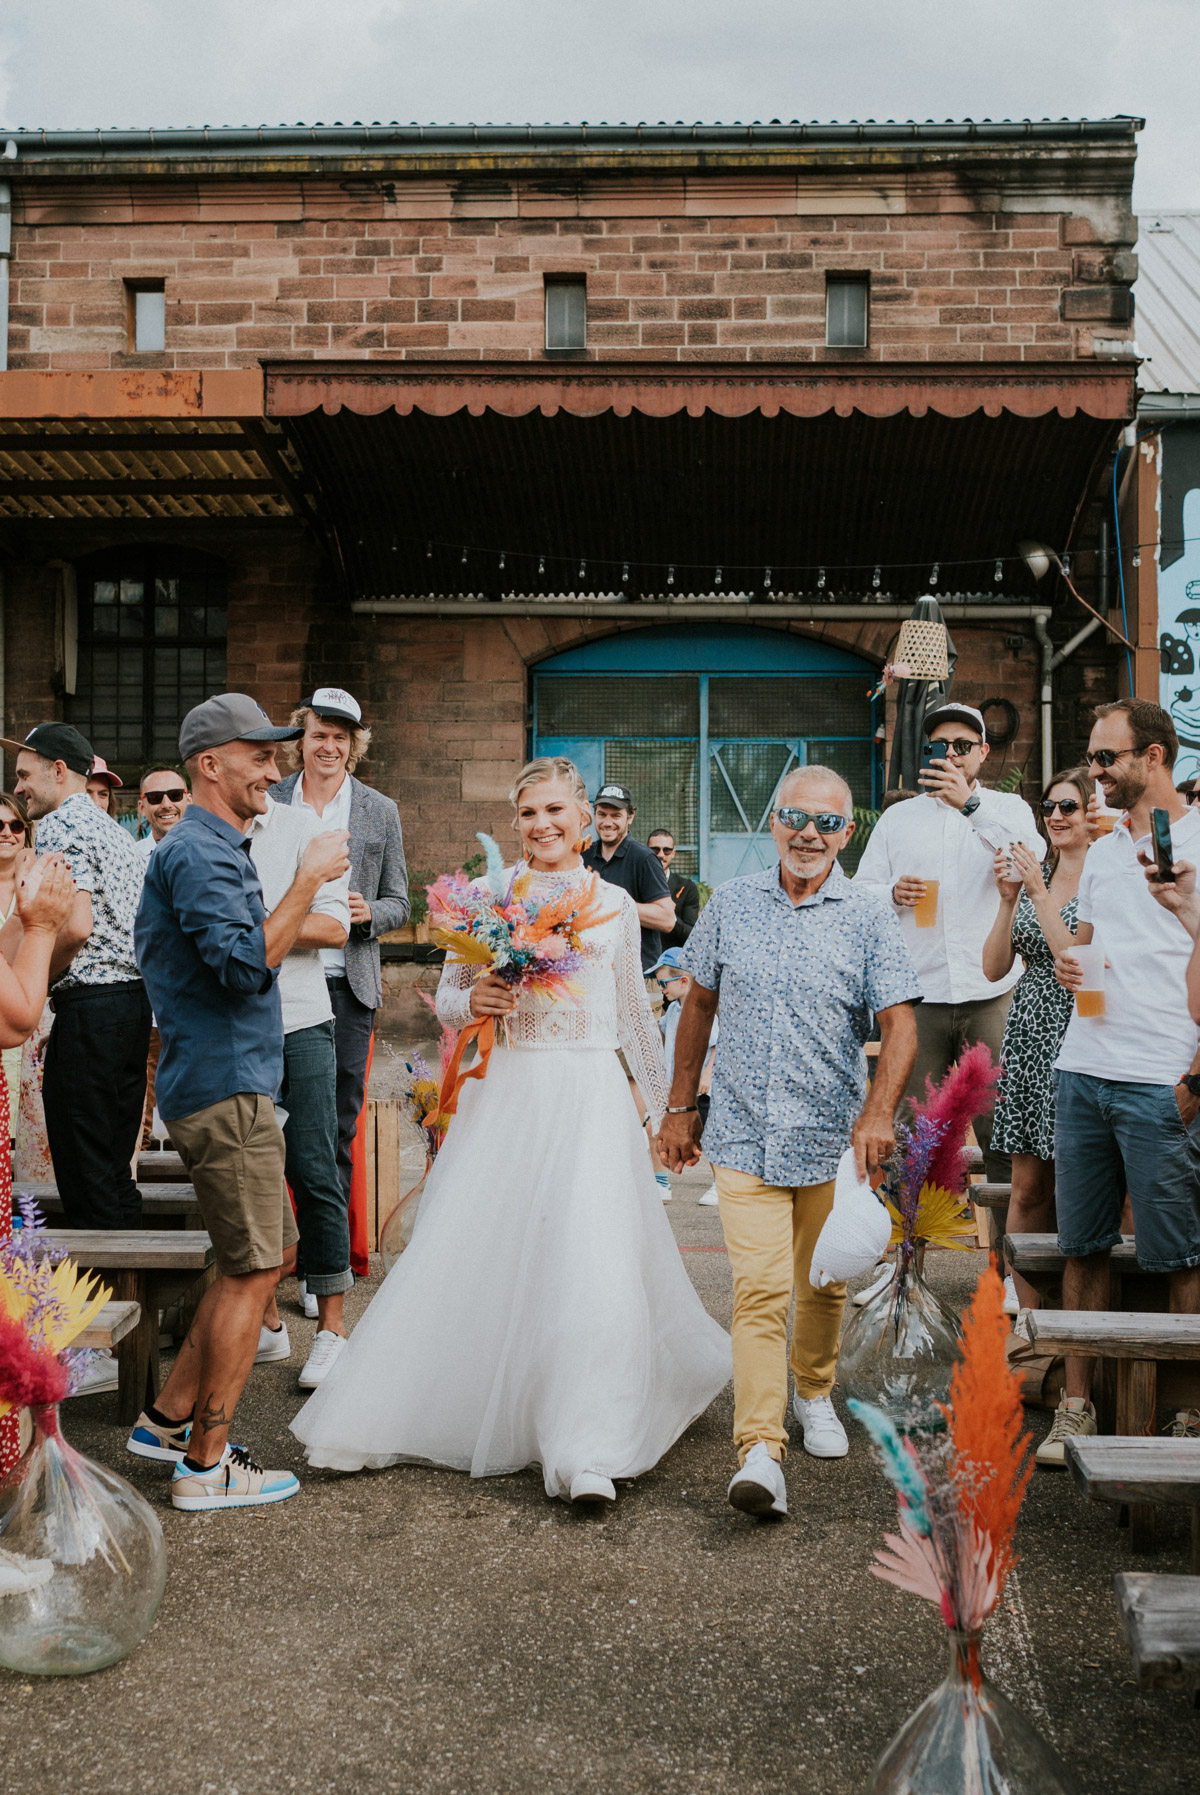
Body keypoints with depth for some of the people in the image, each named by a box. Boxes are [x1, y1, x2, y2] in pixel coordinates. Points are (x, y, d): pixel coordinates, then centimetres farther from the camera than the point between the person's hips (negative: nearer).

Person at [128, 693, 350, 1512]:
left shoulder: (219, 849, 19)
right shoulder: (197, 853, -15)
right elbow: (246, 964, -27)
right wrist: (308, 880, -21)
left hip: (235, 1083, 11)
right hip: (225, 1085, -11)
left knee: (271, 1252, 16)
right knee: (252, 1269, -4)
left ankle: (168, 1419, 23)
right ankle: (205, 1465, 6)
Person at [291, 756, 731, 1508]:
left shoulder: (615, 905, 9)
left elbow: (635, 1009, 18)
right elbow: (446, 996, 9)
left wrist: (669, 1102, 20)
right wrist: (474, 1002, -15)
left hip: (590, 1095, 0)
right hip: (508, 1092, 0)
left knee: (590, 1261, -9)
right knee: (472, 1254, 2)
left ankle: (586, 1454, -2)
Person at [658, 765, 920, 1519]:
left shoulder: (870, 916, -3)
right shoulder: (731, 905, 3)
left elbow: (900, 1024, -10)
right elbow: (700, 1005, 12)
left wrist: (879, 1111, -26)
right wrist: (681, 1107, 12)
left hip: (833, 1138, 0)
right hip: (745, 1134, 0)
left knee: (824, 1286, 16)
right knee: (759, 1289, -10)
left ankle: (815, 1394, 42)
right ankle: (760, 1452, -11)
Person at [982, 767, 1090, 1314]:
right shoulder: (1032, 875, 12)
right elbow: (995, 967, 7)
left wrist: (1040, 894, -15)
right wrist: (1008, 900, -5)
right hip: (1028, 1036, 6)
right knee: (1028, 1187, 8)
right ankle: (1024, 1310, 16)